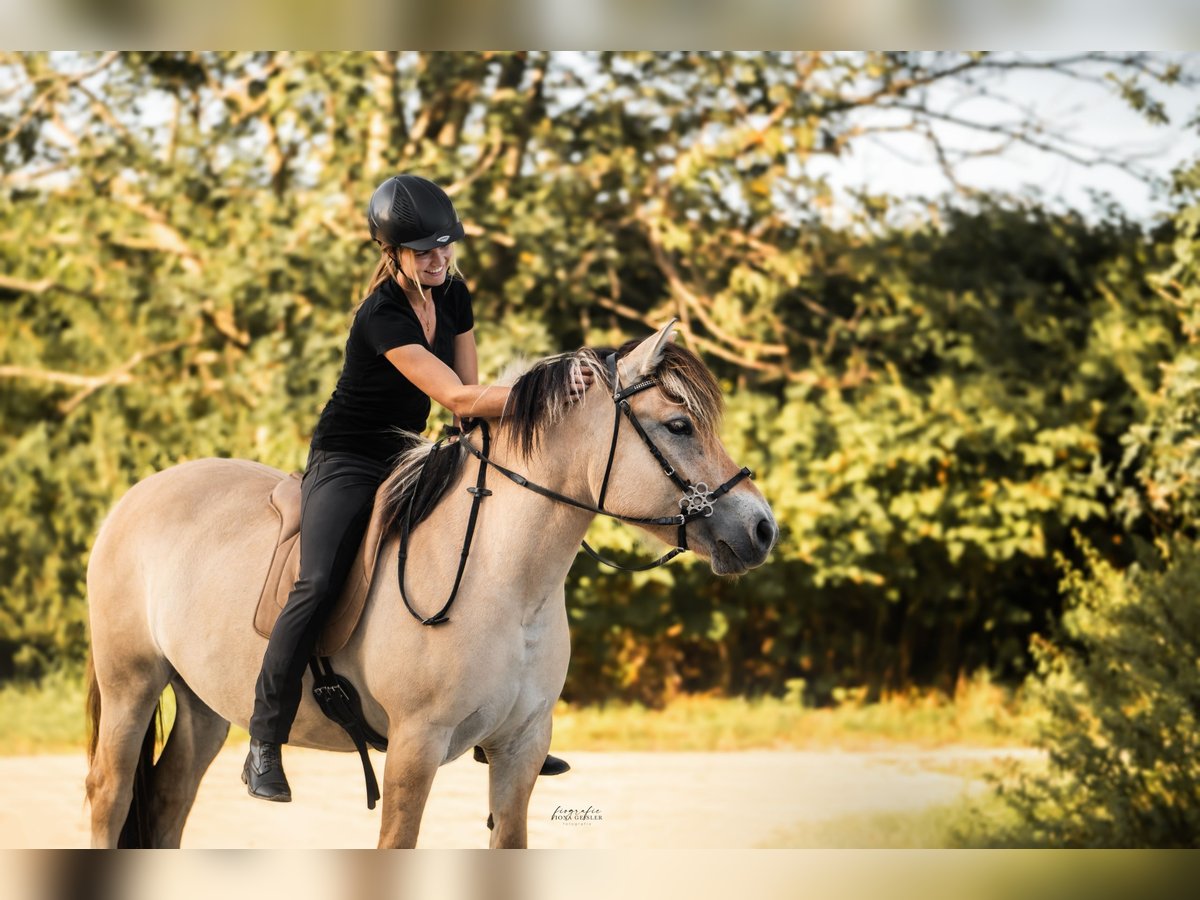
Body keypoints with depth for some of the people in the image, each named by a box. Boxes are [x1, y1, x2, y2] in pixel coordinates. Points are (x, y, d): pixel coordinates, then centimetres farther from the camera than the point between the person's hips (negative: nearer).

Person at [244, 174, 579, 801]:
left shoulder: (453, 296, -1)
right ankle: (263, 749, -20)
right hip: (347, 462, -8)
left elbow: (469, 388, 5)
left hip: (409, 457, 8)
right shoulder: (382, 316, -26)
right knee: (319, 586, -27)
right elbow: (458, 398, -33)